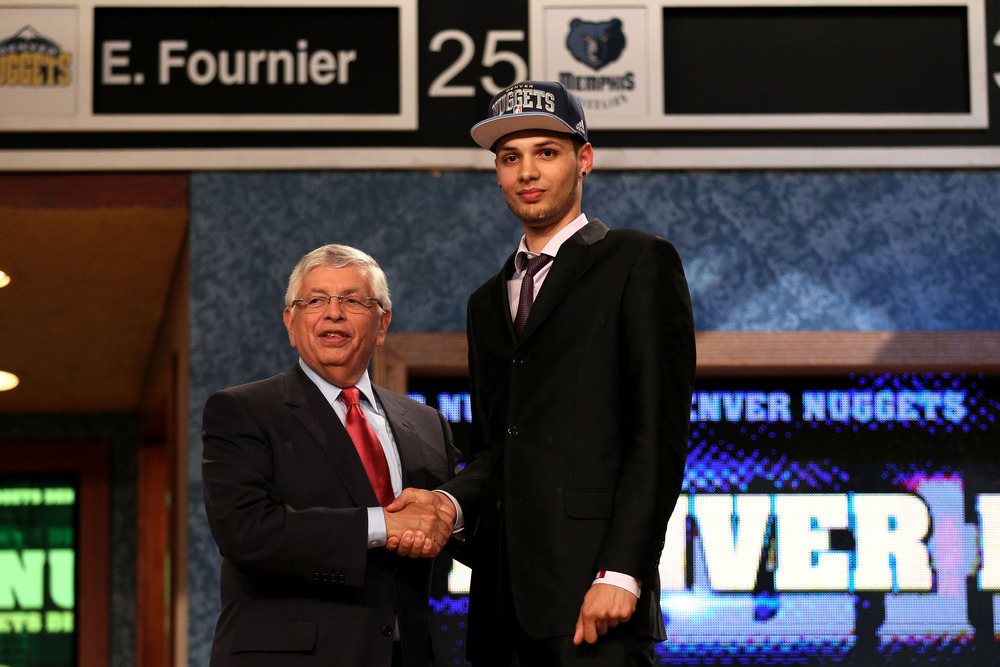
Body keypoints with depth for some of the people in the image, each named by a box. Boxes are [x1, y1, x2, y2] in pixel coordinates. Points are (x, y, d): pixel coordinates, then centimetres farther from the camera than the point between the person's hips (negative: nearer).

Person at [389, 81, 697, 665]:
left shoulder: (639, 263, 3)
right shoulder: (489, 301, 24)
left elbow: (659, 433, -5)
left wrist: (620, 573, -14)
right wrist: (450, 500, -1)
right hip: (503, 596, 6)